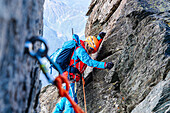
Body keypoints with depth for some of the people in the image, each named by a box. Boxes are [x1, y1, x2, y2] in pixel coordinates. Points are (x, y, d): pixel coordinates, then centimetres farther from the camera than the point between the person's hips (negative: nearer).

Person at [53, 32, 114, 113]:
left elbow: (95, 47, 35)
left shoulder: (83, 49, 16)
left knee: (65, 99, 18)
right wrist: (105, 65, -27)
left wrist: (100, 37, 23)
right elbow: (90, 62, -24)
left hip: (67, 77, 10)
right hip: (69, 76, -10)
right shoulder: (80, 50, -14)